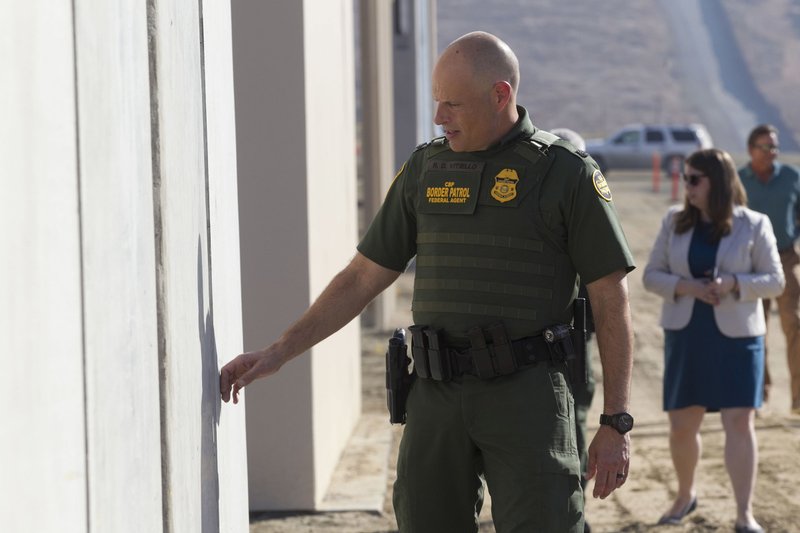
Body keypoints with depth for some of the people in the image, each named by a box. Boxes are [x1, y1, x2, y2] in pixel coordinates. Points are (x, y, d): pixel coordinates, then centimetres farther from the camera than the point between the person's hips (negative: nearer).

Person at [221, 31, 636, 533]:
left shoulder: (568, 174, -3)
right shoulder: (426, 169, 10)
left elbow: (613, 303, -3)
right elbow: (363, 278, 15)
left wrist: (616, 424, -7)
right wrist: (279, 352, 8)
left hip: (527, 397, -4)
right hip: (438, 397, 4)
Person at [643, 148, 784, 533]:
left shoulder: (753, 225, -5)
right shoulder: (675, 221, 3)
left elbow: (774, 281, -4)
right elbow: (652, 275, 2)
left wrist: (732, 284, -22)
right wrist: (687, 288, -17)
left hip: (736, 335, -3)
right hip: (685, 335, 3)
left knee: (739, 421, -9)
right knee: (682, 424, 8)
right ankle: (685, 495, 32)